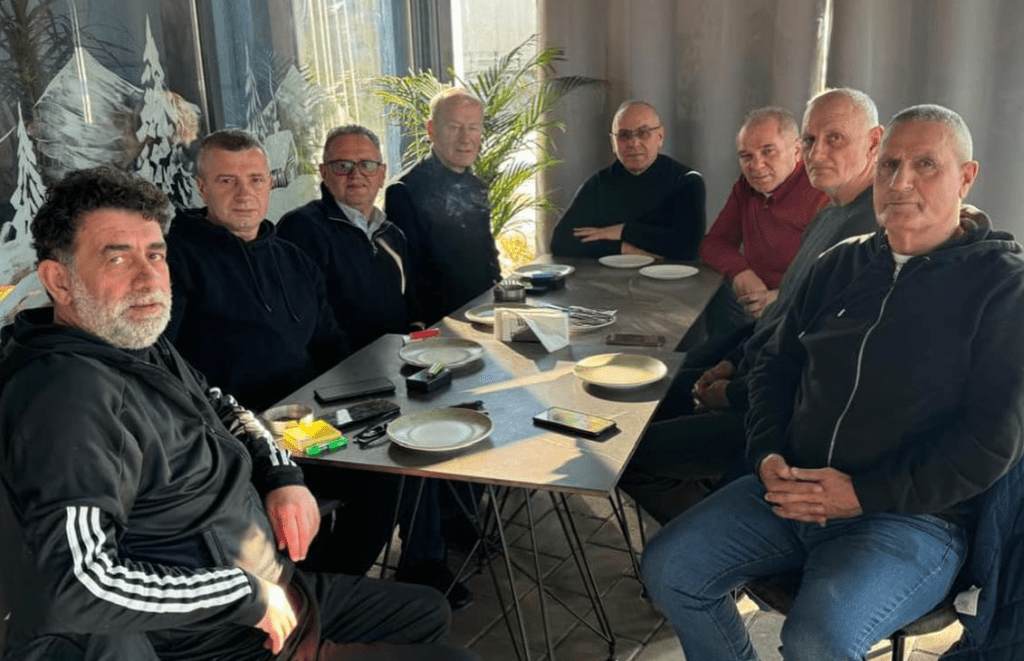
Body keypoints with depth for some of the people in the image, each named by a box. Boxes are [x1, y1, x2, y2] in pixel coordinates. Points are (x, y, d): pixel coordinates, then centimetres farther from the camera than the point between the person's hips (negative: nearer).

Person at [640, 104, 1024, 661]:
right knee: (668, 569, -7)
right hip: (792, 489, 6)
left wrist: (864, 494, -17)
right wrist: (768, 457, -1)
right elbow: (776, 366, 17)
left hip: (913, 516, -5)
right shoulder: (840, 265, 12)